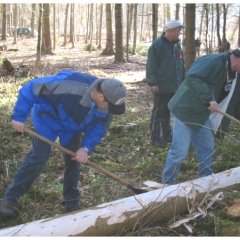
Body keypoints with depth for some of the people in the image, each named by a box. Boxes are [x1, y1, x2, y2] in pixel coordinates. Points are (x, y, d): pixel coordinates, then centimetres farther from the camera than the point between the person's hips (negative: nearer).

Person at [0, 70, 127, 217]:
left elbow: (98, 128, -11)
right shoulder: (69, 85, -44)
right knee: (39, 157, -10)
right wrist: (19, 117, -29)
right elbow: (31, 89, -34)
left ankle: (72, 202, 20)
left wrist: (86, 148, -27)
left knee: (74, 159, 2)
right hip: (48, 117, -5)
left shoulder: (107, 102, -25)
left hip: (72, 125, 5)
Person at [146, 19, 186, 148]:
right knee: (158, 112, 1)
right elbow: (151, 66, -15)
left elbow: (181, 64, 18)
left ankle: (167, 134, 27)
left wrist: (183, 79, 14)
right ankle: (155, 138, 9)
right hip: (161, 87, -7)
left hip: (174, 86, 7)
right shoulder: (157, 44, -14)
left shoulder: (176, 44, 11)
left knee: (167, 112, 16)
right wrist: (153, 82, -19)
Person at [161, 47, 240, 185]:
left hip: (203, 114, 9)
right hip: (185, 111, -9)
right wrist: (209, 99, -40)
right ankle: (167, 184, 11)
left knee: (207, 149, 15)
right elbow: (192, 78, -37)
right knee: (180, 151, -4)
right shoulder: (213, 61, -23)